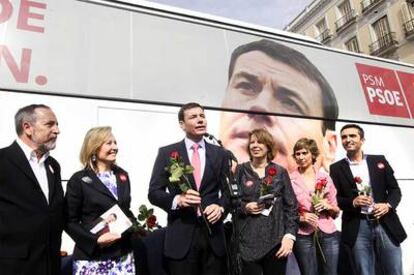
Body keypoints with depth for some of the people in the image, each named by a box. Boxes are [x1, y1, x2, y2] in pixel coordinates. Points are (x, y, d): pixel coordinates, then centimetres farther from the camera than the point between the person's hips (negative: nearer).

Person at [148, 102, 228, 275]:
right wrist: (177, 200, -19)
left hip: (213, 233, 2)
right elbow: (154, 192, -1)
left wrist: (220, 207, -12)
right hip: (181, 235, -2)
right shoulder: (167, 153, 0)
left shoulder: (219, 154, 7)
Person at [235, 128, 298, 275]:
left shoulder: (280, 172, 5)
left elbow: (291, 206, 3)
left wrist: (289, 235, -6)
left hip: (276, 240, 1)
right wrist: (244, 207, -13)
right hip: (248, 241, 0)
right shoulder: (241, 170, 3)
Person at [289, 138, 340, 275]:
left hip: (328, 234, 2)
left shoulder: (325, 177, 4)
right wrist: (301, 217, -17)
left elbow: (336, 211, 10)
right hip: (303, 236, -2)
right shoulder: (290, 180, -4)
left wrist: (328, 206, -10)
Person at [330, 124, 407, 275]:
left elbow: (395, 189, 9)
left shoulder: (379, 160, 8)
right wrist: (353, 202, -15)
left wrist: (388, 205, -9)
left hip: (386, 224, 2)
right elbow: (334, 198, 2)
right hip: (358, 227, -1)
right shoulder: (336, 168, 3)